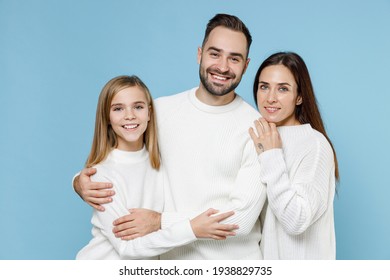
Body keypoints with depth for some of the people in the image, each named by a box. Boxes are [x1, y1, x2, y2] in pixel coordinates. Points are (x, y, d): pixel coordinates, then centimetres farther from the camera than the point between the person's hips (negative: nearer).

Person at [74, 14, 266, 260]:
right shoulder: (161, 110, -4)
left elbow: (243, 216, -17)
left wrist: (160, 221, -21)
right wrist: (82, 182, -12)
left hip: (237, 259, -2)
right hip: (170, 257, 2)